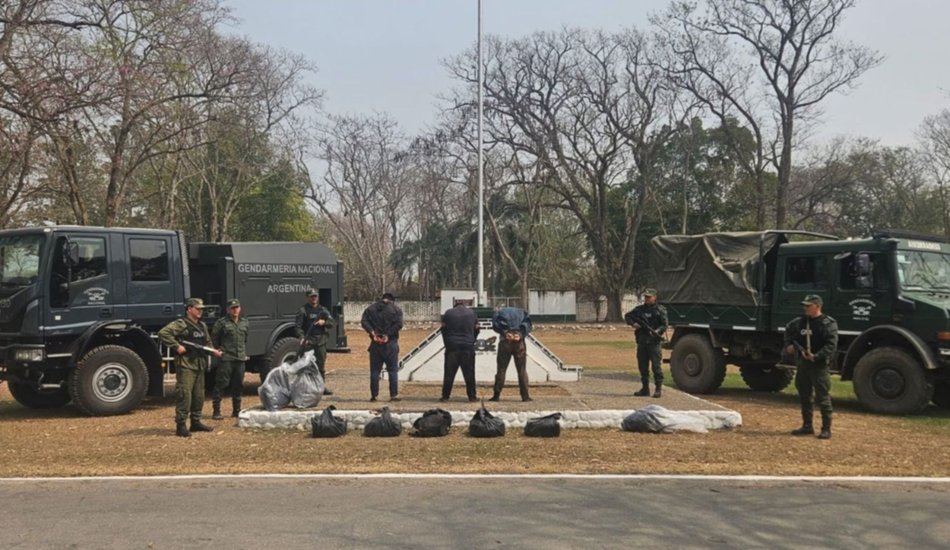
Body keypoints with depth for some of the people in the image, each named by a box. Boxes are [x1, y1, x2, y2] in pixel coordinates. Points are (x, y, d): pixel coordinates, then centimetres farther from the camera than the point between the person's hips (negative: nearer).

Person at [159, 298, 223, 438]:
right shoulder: (181, 324, -9)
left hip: (200, 365, 8)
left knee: (199, 395, 13)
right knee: (184, 395, -10)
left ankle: (196, 422, 24)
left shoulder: (202, 326, 18)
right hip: (186, 365, -8)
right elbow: (163, 333, -20)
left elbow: (207, 343, 29)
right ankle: (180, 425, -5)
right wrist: (176, 346, -21)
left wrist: (213, 351, 9)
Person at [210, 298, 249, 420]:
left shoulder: (244, 322, 13)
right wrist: (218, 351, -2)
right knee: (221, 384, -6)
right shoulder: (222, 322, -4)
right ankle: (216, 411, 0)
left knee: (238, 385, 11)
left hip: (240, 359, 6)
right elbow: (214, 339, 0)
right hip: (226, 359, -5)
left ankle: (236, 410, 21)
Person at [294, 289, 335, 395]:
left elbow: (331, 323, 13)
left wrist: (324, 322, -8)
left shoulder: (323, 310, 16)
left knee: (321, 365, 11)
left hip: (321, 341, 5)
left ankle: (322, 386, 19)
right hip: (308, 342, -5)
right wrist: (301, 337, -21)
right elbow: (297, 326, -5)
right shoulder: (303, 310, 1)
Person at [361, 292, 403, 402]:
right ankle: (394, 395, 4)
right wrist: (388, 334, -12)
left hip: (375, 343, 2)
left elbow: (364, 322, -5)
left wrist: (373, 333, -10)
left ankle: (373, 395, 10)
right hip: (391, 343, -2)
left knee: (375, 370, 8)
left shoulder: (371, 308, 8)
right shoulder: (396, 309, 0)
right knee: (393, 370, 5)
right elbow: (399, 324, -14)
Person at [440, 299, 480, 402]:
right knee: (469, 373, 5)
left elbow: (444, 329, 7)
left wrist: (447, 343, 15)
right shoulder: (471, 313, 8)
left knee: (449, 373, 3)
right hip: (468, 347, 0)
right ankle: (472, 396, 6)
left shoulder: (448, 313, 4)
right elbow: (476, 329, 12)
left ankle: (445, 396, 2)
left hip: (452, 347, 0)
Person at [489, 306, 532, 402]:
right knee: (522, 370, 6)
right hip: (519, 342, 1)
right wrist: (521, 334, -3)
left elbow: (496, 325, -1)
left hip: (505, 342, -1)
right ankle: (525, 396, 4)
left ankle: (496, 395, 5)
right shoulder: (522, 312, 23)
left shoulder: (499, 312, 19)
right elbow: (528, 325, 4)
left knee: (501, 370, 5)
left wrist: (505, 333, -7)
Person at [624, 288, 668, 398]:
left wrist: (657, 331, -21)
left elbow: (665, 325, -5)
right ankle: (645, 388, 19)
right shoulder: (639, 309, 12)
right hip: (641, 342, 5)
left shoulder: (660, 310, -1)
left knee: (656, 365, -6)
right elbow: (627, 316, 15)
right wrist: (633, 323, -4)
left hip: (654, 342, -5)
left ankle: (659, 389, -1)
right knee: (642, 366, 10)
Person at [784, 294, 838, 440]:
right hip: (802, 364, 7)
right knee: (804, 397, 13)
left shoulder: (828, 324, -11)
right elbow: (788, 329, 30)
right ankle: (807, 426, 24)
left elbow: (832, 345, -18)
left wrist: (816, 356, -25)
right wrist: (788, 344, 15)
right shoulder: (800, 322, 11)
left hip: (820, 365, -7)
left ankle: (826, 429, 3)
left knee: (823, 398, -5)